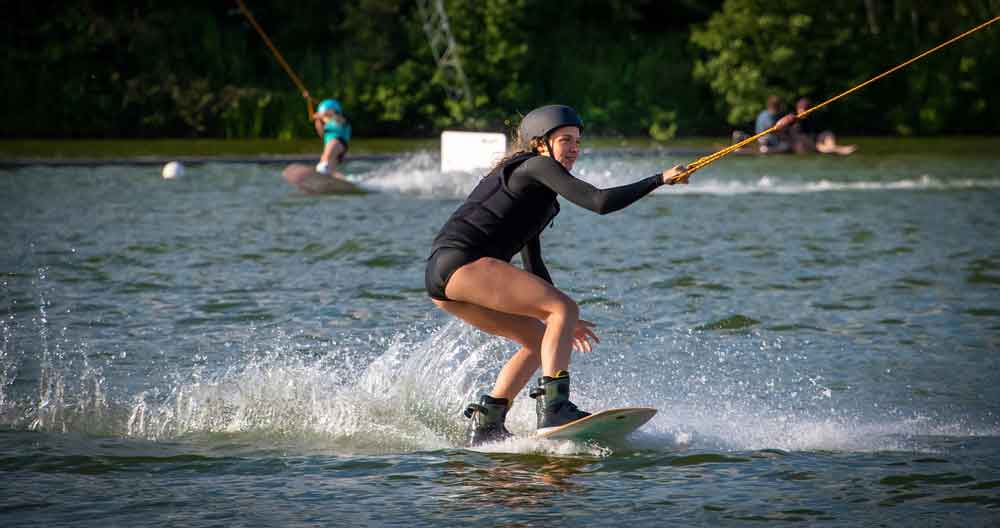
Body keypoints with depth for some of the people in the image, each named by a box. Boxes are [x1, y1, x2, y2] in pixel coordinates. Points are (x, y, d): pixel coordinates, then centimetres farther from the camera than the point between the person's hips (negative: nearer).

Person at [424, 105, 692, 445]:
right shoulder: (536, 166, -2)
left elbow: (533, 263, 32)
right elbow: (600, 202, -13)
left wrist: (561, 320, 30)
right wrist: (660, 180, -6)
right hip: (461, 262, -10)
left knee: (539, 339, 16)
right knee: (565, 307, -15)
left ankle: (485, 425, 11)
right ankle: (553, 408, -28)